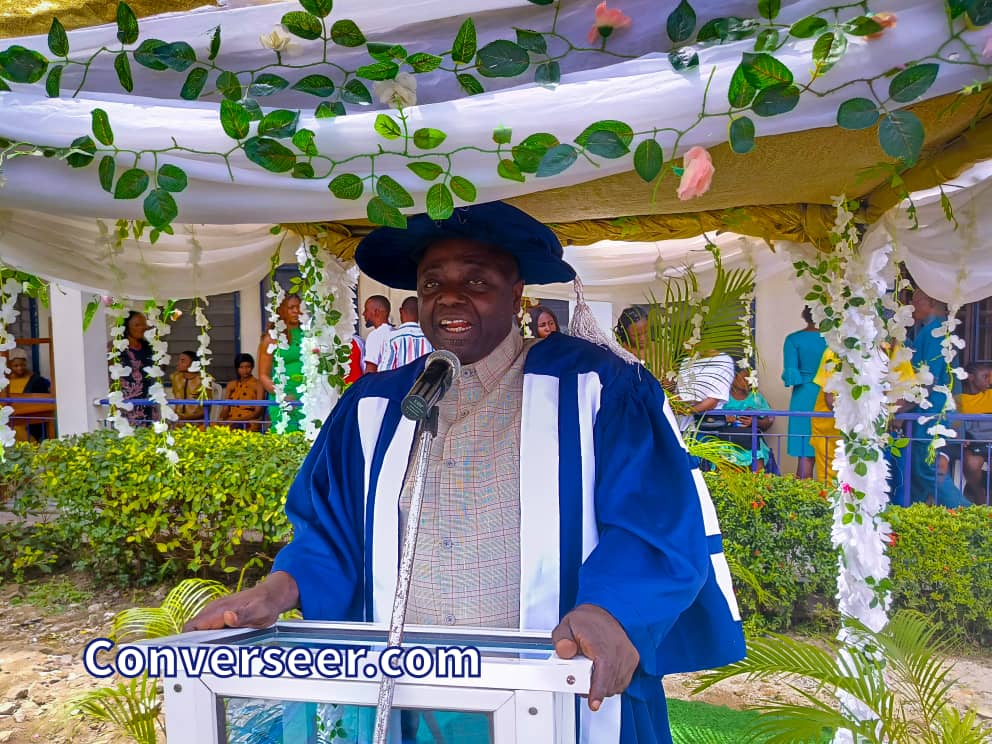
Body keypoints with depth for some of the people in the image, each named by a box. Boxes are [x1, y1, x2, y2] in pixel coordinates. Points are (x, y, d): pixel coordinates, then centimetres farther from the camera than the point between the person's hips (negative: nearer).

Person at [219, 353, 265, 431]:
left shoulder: (258, 384, 4)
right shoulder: (231, 385, 18)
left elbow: (258, 411, -3)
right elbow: (226, 408, 13)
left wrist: (238, 420, -16)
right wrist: (221, 420, -10)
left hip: (249, 423, -4)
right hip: (230, 422, 5)